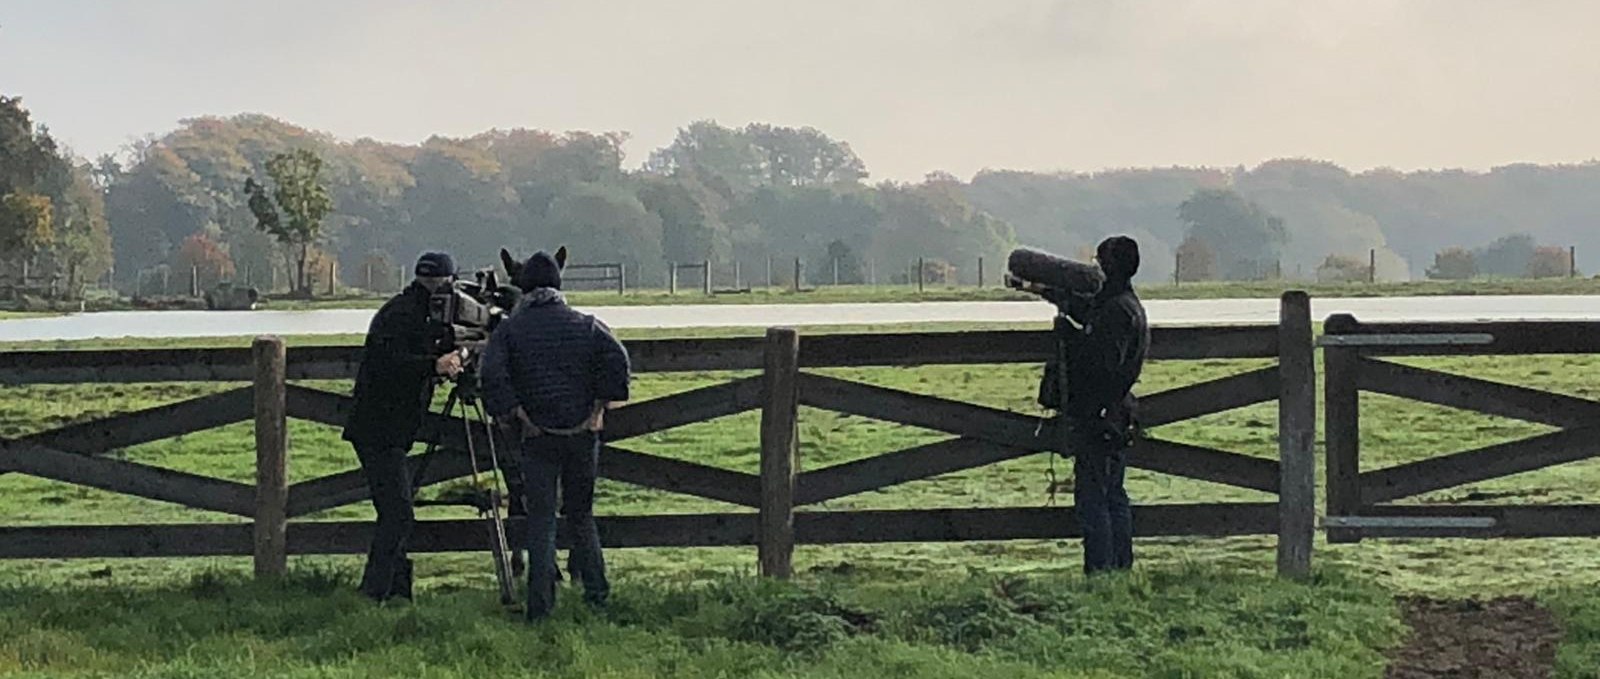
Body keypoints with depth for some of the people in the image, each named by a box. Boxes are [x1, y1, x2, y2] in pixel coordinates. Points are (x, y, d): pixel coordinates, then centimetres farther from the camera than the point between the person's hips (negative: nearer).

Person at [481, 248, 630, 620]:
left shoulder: (509, 330, 2)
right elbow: (617, 359, -9)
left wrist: (513, 415, -6)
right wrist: (600, 407, -2)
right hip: (583, 433, 2)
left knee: (540, 519, 3)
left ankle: (540, 603, -4)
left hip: (537, 435, -2)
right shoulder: (585, 324, 5)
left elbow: (493, 375, -14)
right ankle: (596, 592, 17)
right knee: (581, 513, 17)